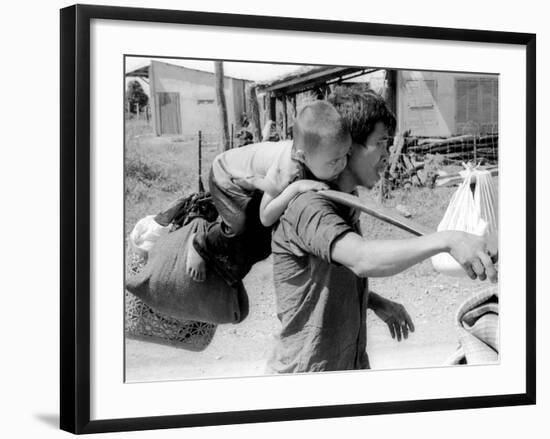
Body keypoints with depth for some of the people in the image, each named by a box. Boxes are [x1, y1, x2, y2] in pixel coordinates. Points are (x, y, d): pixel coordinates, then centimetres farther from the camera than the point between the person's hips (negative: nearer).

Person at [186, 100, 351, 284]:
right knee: (240, 224, -26)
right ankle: (201, 245, 2)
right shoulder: (284, 172, -45)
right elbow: (266, 218, -41)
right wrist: (295, 188, -51)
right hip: (226, 177, -7)